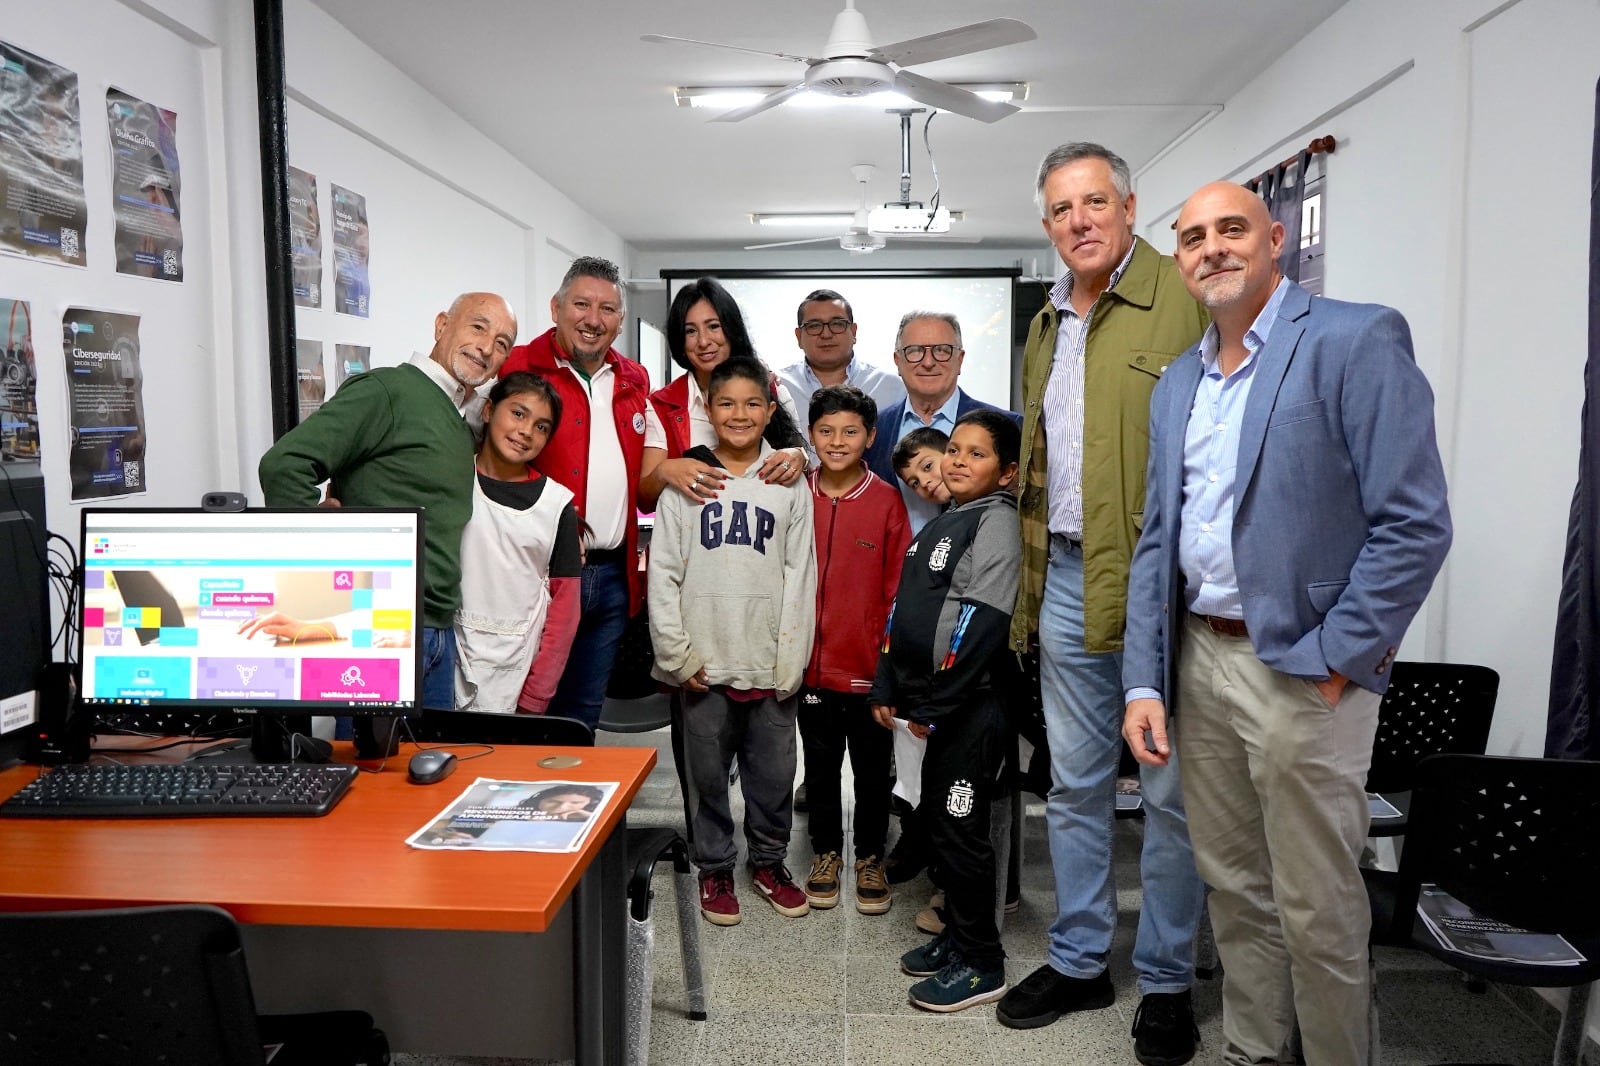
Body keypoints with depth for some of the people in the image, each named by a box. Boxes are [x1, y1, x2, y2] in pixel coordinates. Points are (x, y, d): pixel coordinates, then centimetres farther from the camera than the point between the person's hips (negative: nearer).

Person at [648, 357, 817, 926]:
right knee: (707, 773, 10)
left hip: (771, 663, 1)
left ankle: (769, 861, 32)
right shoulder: (685, 483, 2)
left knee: (773, 772, 10)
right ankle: (715, 868, 28)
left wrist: (791, 660, -5)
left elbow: (801, 577, 2)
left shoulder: (790, 486, 5)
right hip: (705, 664, -1)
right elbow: (663, 573, 0)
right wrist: (677, 655, -6)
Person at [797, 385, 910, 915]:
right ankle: (826, 853, 35)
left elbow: (899, 588, -4)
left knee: (872, 770, 13)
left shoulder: (887, 501, -7)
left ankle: (870, 858, 32)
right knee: (820, 766, 17)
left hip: (868, 664, -2)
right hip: (813, 662, 2)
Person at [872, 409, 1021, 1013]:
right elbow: (904, 610, 19)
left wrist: (934, 706, -18)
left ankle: (981, 964, 14)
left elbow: (979, 623, -19)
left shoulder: (997, 521, -11)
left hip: (968, 706, -9)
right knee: (937, 820, 16)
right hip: (932, 704, 9)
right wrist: (887, 687, 13)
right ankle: (956, 938, 32)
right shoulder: (940, 524, 17)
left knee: (960, 828, -1)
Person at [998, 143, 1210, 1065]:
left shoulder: (1189, 299, -7)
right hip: (1065, 579, 7)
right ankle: (1080, 961, 32)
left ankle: (1167, 983, 25)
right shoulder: (1047, 325, 16)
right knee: (1075, 785, 15)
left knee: (1169, 790, 6)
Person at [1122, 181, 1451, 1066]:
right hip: (1198, 660, 6)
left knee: (1317, 909, 6)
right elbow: (1156, 540, 11)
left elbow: (1416, 525, -14)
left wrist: (1333, 661, -15)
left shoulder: (1356, 341, -8)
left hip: (1302, 673, -6)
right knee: (1235, 890, 18)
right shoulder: (1176, 382, 12)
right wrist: (1144, 681, 4)